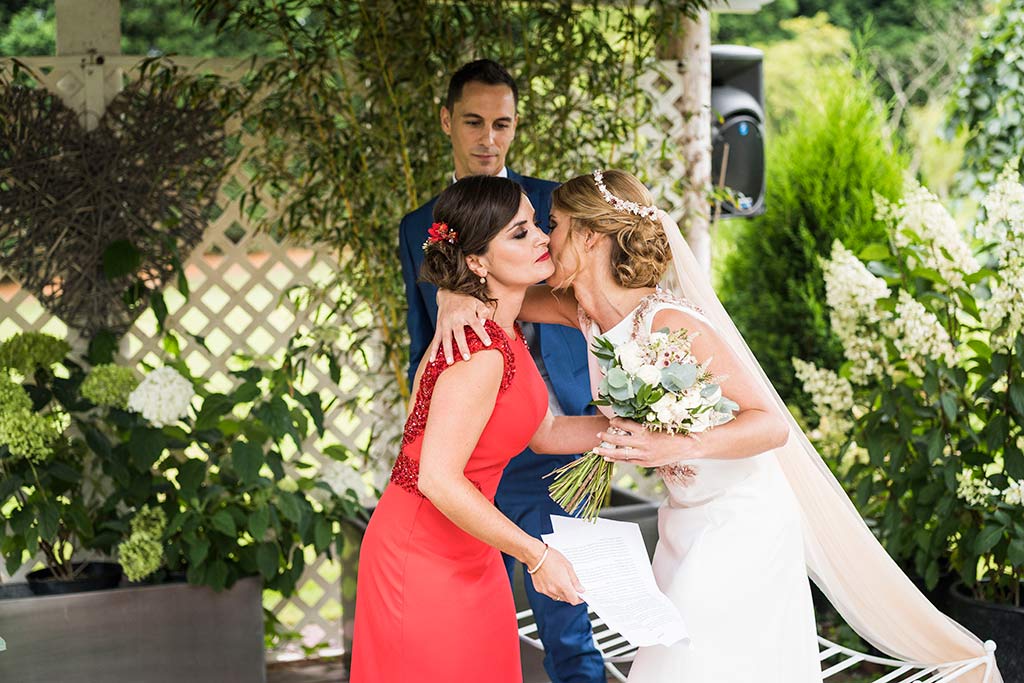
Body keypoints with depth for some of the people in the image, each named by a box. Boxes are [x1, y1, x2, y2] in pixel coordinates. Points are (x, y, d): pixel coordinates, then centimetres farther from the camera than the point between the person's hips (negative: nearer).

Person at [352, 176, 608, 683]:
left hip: (467, 555, 9)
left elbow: (544, 432, 13)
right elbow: (439, 480, -29)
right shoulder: (481, 352, -25)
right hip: (423, 552, -9)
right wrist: (536, 555, -23)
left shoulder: (503, 332, 4)